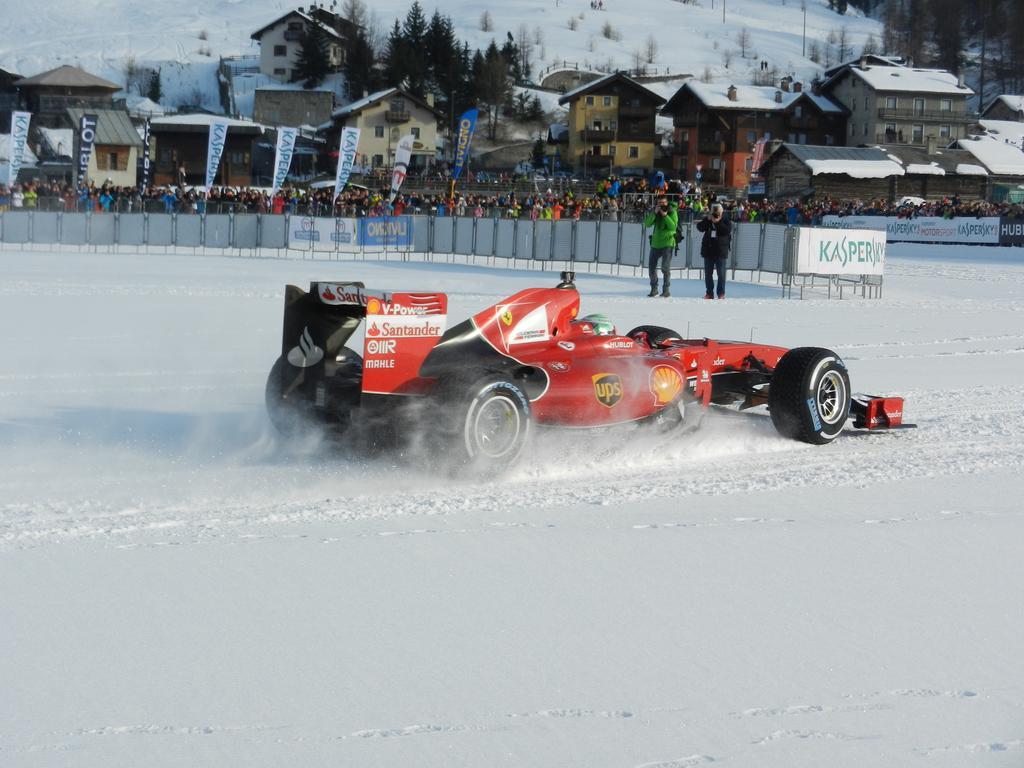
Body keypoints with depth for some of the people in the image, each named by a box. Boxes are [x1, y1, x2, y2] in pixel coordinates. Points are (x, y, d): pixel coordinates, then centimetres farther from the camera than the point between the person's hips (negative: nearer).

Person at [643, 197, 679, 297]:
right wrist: (654, 213, -15)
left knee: (665, 267, -12)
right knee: (651, 267, 6)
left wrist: (665, 215, -22)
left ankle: (666, 289, -4)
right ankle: (654, 288, 19)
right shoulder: (655, 211, 9)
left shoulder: (672, 212, -4)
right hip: (655, 243, 5)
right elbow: (647, 224, -4)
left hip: (668, 243, -5)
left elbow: (673, 226, -16)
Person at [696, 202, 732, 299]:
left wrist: (718, 222, -19)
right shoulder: (707, 220, 9)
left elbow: (727, 230, -18)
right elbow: (700, 227, -3)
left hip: (720, 251, -4)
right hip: (708, 250, 4)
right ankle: (709, 292, 14)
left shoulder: (726, 221, -1)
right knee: (708, 273, 6)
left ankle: (721, 293, 4)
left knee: (721, 273, -3)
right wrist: (708, 220, -14)